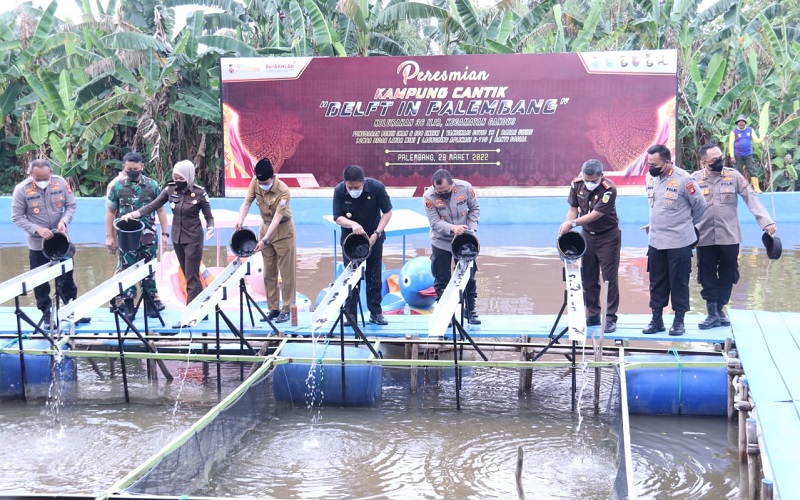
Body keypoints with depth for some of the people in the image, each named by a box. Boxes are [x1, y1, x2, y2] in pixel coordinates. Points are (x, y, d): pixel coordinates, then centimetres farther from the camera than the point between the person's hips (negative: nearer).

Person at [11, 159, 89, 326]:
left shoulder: (60, 183, -7)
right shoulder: (21, 190, -15)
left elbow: (71, 205, 1)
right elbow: (17, 217, -12)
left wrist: (64, 221, -18)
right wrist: (37, 229, -25)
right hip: (37, 245, -2)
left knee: (67, 279, 13)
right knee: (40, 283, 8)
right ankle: (46, 315, 22)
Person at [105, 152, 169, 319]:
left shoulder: (152, 185, 1)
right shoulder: (116, 186, -1)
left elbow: (160, 210, 6)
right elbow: (110, 212, 4)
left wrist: (164, 233, 1)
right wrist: (109, 236, 1)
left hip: (148, 236, 1)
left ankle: (151, 304, 16)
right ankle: (127, 306, 12)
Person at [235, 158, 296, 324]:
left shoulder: (283, 191, -28)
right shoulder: (255, 182, -12)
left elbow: (277, 218, -30)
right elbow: (247, 202, -12)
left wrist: (265, 240, -35)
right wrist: (240, 220, -31)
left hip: (283, 230, -6)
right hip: (265, 227, 6)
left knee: (286, 272, -1)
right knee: (268, 273, 10)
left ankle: (286, 310, 6)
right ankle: (273, 309, 18)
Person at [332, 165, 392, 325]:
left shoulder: (377, 187, -20)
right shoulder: (339, 190, -18)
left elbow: (387, 211, -10)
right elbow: (337, 217, -15)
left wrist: (376, 233, -18)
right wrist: (352, 224, -35)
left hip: (373, 238, 0)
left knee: (374, 276, 4)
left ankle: (376, 312, 13)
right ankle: (350, 314, 8)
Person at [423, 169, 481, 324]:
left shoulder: (465, 187, -15)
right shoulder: (428, 196, -19)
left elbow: (475, 208, 0)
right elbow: (435, 222, -22)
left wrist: (472, 228, -13)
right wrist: (453, 228, -39)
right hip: (441, 243, -1)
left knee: (469, 277, 5)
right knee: (442, 280, 3)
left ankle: (471, 311, 16)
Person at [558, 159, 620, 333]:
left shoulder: (608, 189, -24)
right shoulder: (577, 184, -8)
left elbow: (596, 214, -27)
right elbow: (573, 209, -2)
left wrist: (572, 223, -32)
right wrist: (566, 230, -17)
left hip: (608, 236, -5)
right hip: (587, 235, 5)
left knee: (609, 278, -3)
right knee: (588, 278, 10)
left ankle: (610, 318, 2)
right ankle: (593, 315, 21)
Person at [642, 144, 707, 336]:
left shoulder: (683, 179, -15)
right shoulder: (651, 178, 3)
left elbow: (700, 205, -3)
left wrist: (688, 225, 9)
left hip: (679, 242, -5)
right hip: (655, 240, 5)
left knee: (679, 282, 4)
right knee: (657, 282, 10)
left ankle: (679, 320, 14)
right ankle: (656, 319, 19)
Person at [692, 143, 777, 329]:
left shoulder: (734, 176, -2)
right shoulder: (695, 179, -3)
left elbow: (751, 198, -5)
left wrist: (766, 221, -15)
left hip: (729, 237, 0)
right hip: (705, 237, 0)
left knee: (727, 276, 8)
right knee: (707, 277, 3)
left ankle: (720, 310, 23)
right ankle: (713, 314, 12)